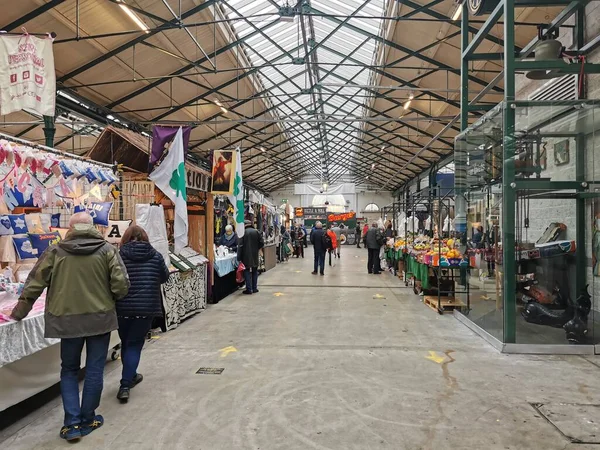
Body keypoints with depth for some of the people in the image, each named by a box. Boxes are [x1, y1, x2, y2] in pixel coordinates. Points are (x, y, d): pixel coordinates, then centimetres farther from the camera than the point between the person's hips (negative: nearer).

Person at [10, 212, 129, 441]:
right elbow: (121, 284, -9)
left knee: (69, 370, 18)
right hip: (100, 317, -1)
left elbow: (35, 283, 2)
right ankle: (87, 419, 25)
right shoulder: (107, 249, -4)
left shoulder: (55, 251, 0)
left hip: (67, 319, 1)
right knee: (94, 370, 13)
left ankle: (72, 423, 14)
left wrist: (20, 311, 16)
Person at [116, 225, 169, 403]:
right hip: (146, 307, 0)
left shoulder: (118, 255, -5)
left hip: (123, 307, 1)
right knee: (135, 345, 8)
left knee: (126, 343, 20)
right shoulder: (155, 255, 1)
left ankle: (130, 376, 37)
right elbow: (165, 277, 13)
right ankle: (125, 385, 1)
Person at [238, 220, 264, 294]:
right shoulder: (256, 232, 2)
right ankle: (254, 288, 17)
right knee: (254, 271, 13)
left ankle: (249, 289, 0)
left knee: (247, 272, 1)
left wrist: (239, 257, -8)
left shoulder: (243, 232, -8)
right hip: (255, 256, 4)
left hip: (246, 256, -3)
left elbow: (240, 245, -11)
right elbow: (262, 243, 1)